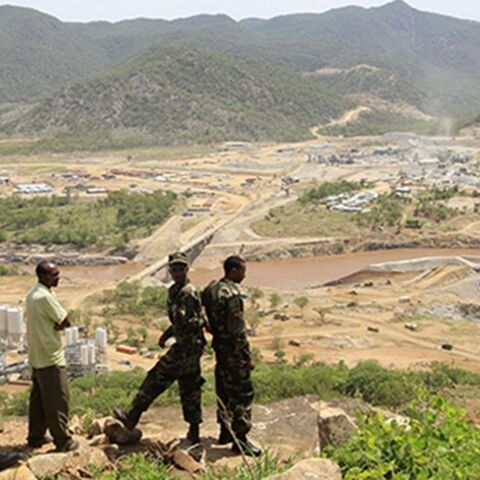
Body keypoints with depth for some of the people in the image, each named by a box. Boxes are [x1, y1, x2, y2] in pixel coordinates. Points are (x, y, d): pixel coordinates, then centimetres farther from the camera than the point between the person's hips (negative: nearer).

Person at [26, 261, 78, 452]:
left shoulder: (33, 294, 9)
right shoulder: (45, 297, -22)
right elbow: (65, 322, -17)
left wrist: (55, 325, -8)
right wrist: (58, 325, 0)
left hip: (37, 356, 10)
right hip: (50, 356, -10)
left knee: (38, 398, 18)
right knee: (58, 399, -1)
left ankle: (36, 436, 27)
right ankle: (63, 441, 6)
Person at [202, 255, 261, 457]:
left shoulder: (211, 288, 5)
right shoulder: (232, 294, -22)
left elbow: (208, 319, 14)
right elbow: (237, 330, -23)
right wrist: (248, 357, -18)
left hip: (219, 347, 9)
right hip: (232, 350, -9)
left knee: (225, 390, 19)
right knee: (242, 393, -2)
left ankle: (226, 431, 30)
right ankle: (240, 439, 3)